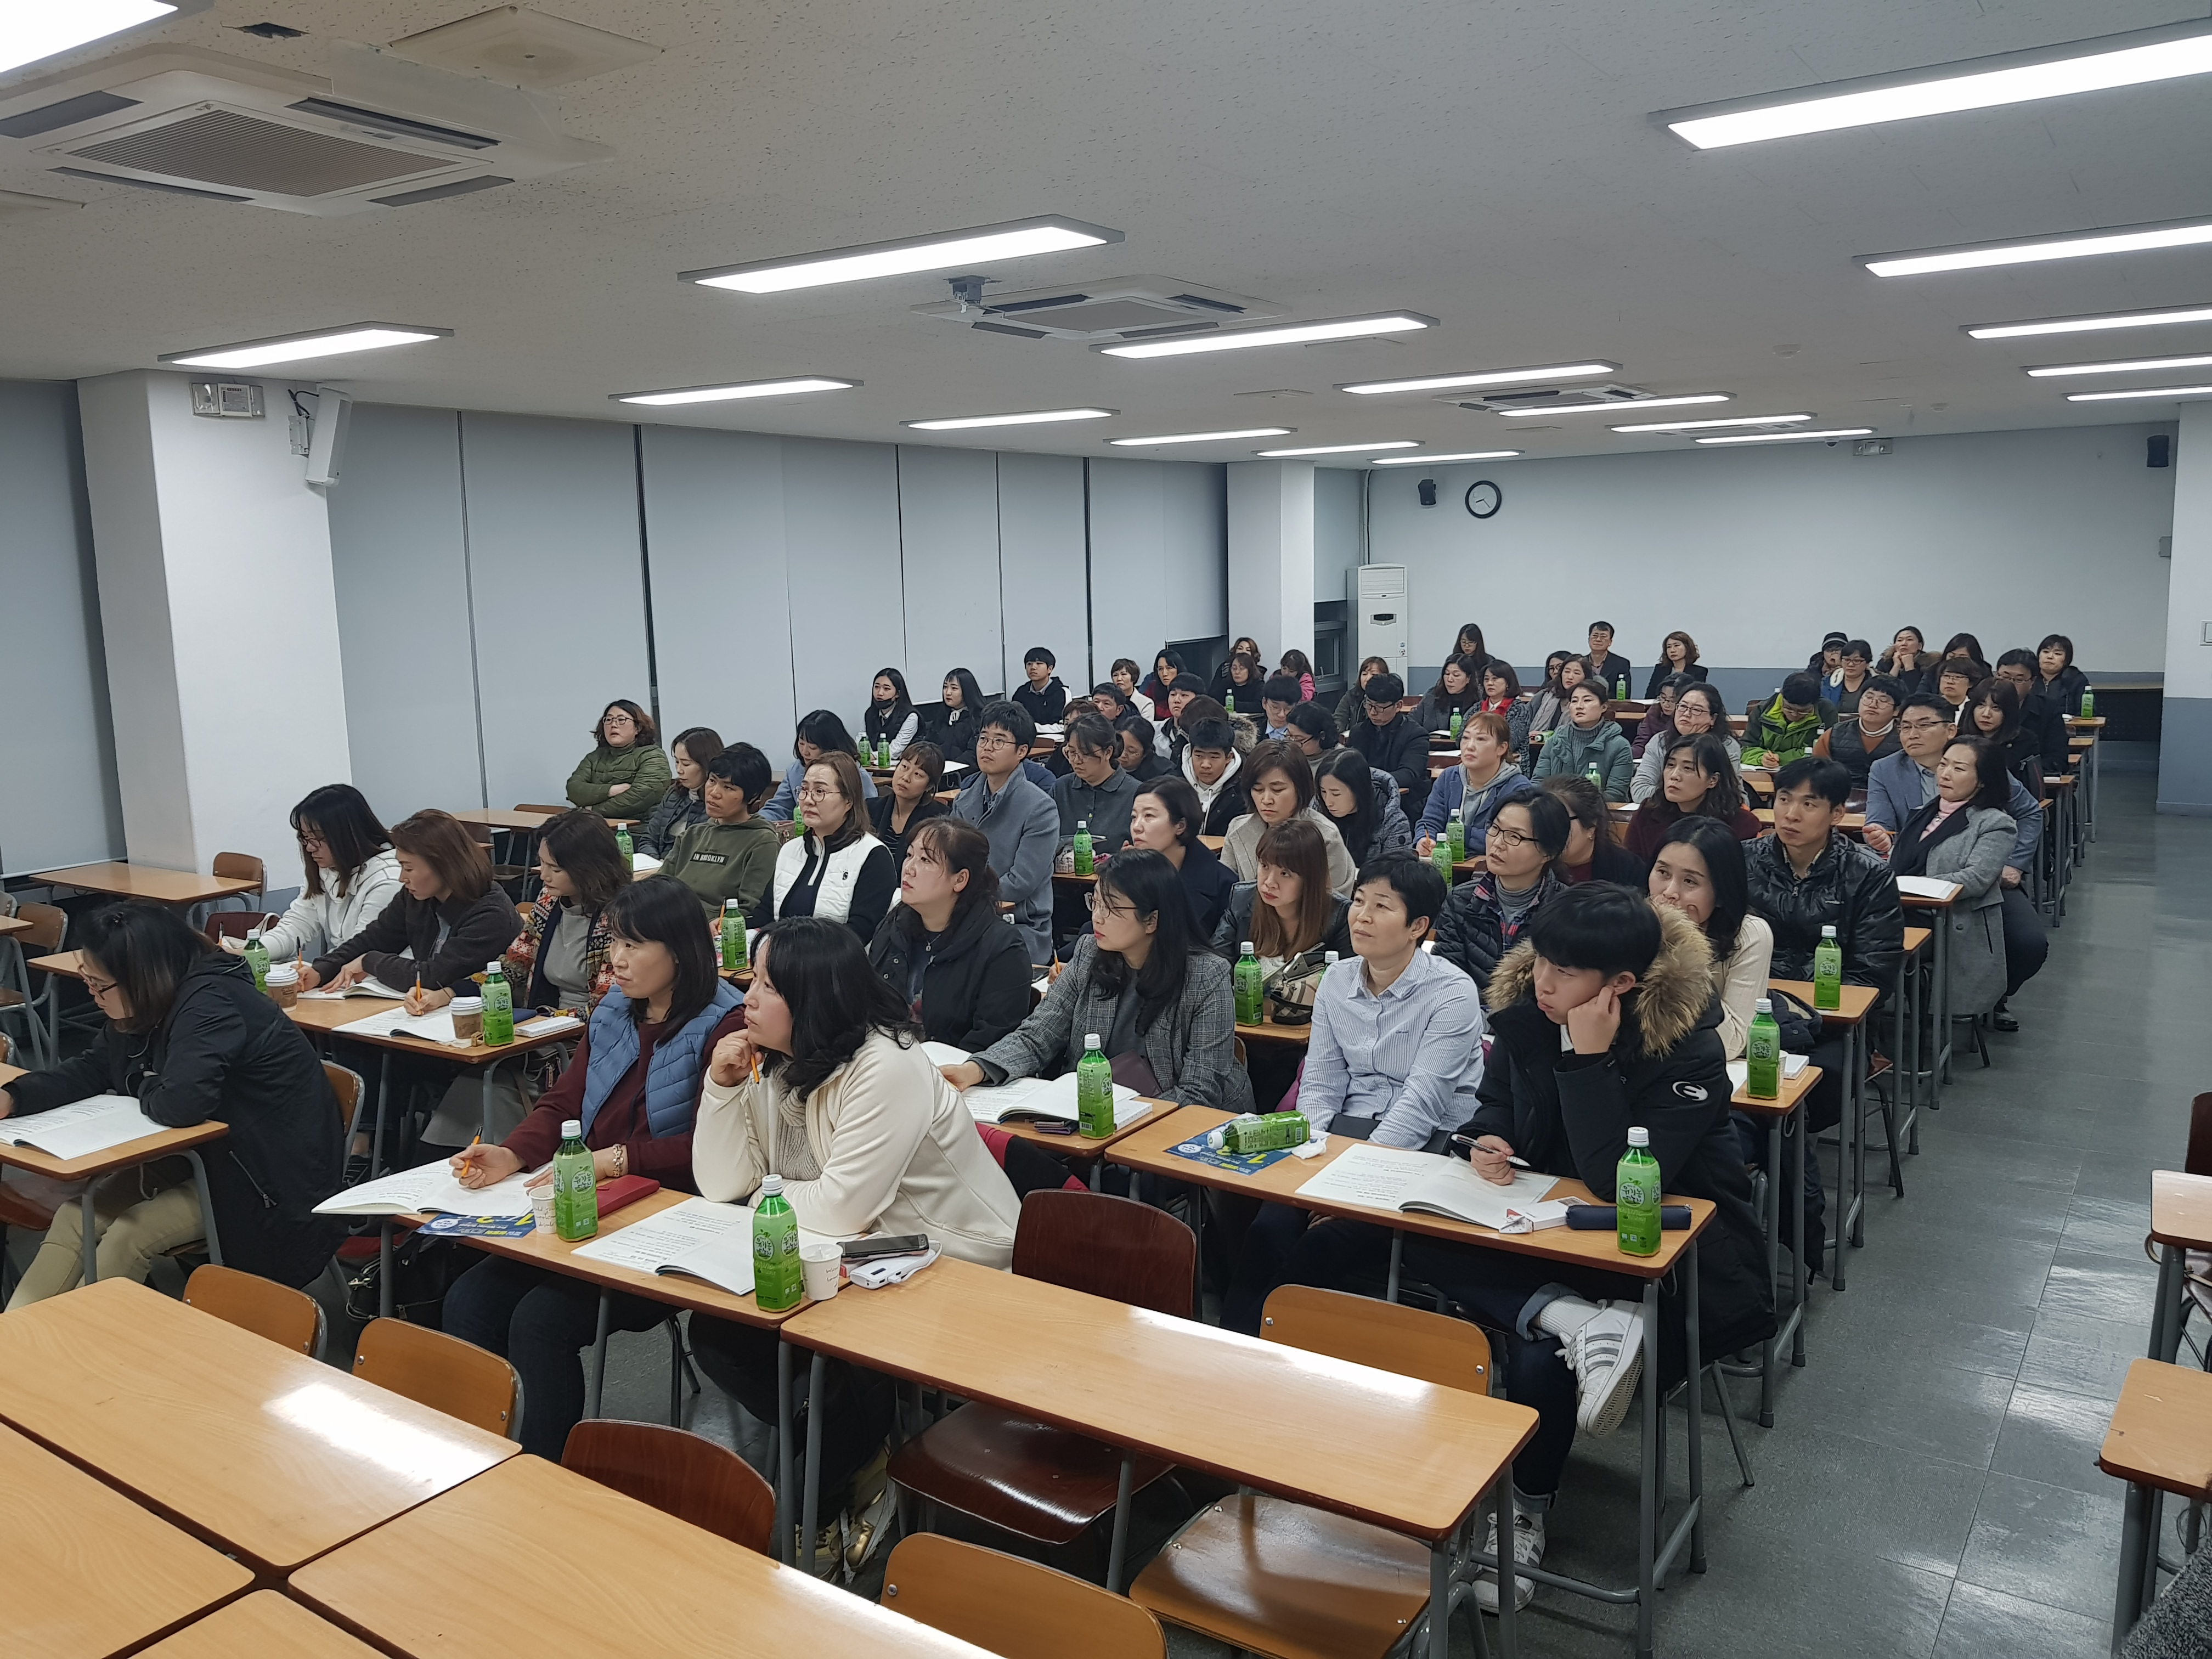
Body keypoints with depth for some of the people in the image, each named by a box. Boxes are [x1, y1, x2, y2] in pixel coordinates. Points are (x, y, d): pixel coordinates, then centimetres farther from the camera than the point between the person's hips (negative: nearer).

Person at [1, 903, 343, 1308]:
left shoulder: (211, 1005, -27)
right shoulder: (147, 1006, 1)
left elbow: (179, 1104, -36)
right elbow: (91, 1068, 11)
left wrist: (142, 1089, -12)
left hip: (269, 1177, -9)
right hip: (203, 1153, 9)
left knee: (131, 1235, -20)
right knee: (75, 1215, -2)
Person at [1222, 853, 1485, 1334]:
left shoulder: (1453, 994, -10)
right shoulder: (1337, 980, 9)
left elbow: (1420, 1103, -17)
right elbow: (1320, 1084, 8)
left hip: (1427, 1145, -4)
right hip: (1345, 1128, 5)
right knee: (1273, 1224, -23)